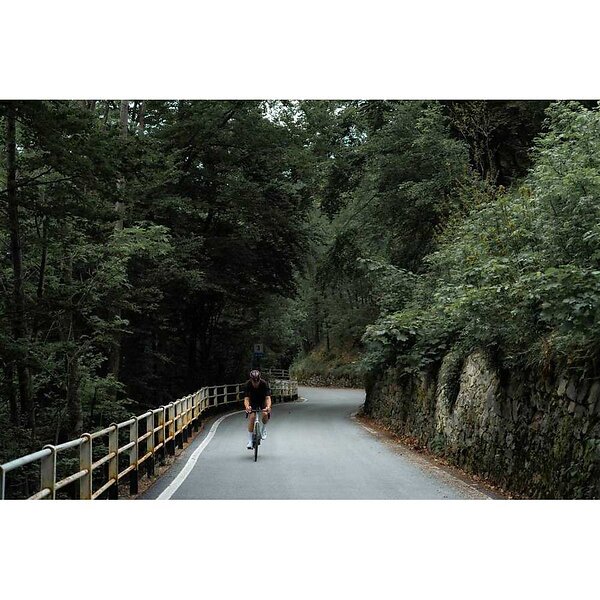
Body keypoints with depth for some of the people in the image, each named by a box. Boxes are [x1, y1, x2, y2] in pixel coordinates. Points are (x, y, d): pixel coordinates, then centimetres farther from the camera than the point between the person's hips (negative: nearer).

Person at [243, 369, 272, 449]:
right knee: (252, 416, -20)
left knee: (265, 414, -27)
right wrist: (247, 407, -56)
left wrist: (268, 407, -58)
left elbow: (268, 397, -37)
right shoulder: (248, 384, -29)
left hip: (263, 400, 0)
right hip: (253, 401, 0)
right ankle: (250, 441, -11)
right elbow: (246, 398, -33)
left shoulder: (264, 383, -31)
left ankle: (264, 429, 6)